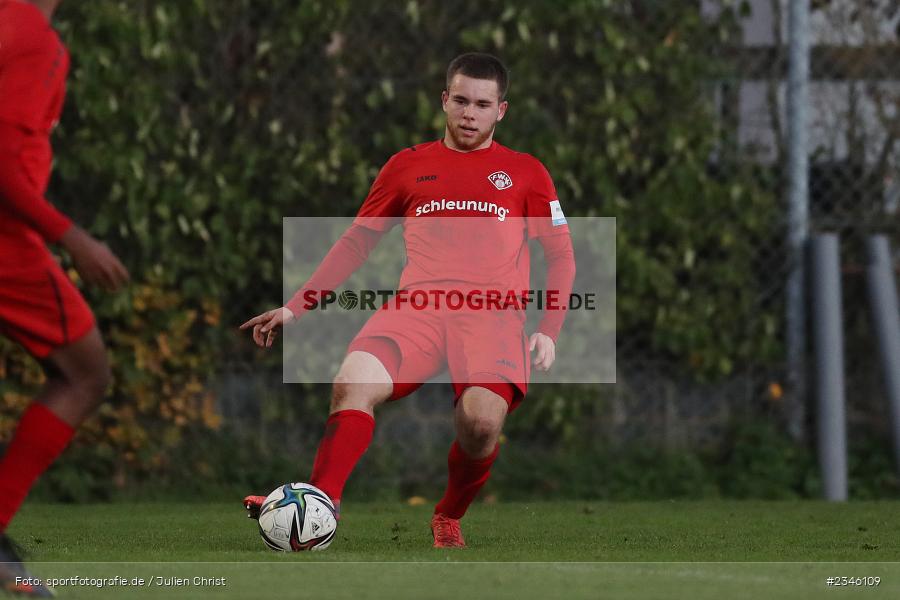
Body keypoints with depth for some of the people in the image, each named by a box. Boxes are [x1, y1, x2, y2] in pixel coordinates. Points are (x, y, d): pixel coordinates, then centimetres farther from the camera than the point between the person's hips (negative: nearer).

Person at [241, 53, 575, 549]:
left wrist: (548, 332, 1)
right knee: (353, 383, -31)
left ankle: (449, 519, -1)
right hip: (416, 304, 2)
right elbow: (356, 242, 26)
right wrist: (298, 306, 19)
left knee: (481, 422, -30)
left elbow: (561, 256, 17)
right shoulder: (409, 165, 20)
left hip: (493, 314, -1)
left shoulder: (525, 173, 17)